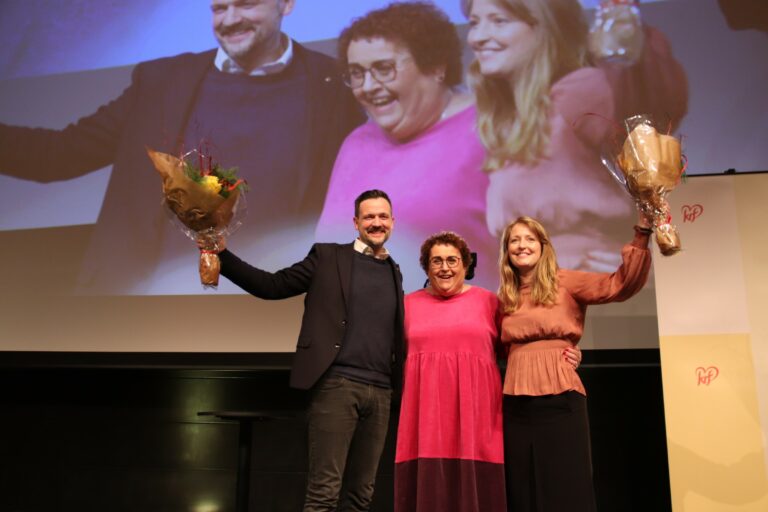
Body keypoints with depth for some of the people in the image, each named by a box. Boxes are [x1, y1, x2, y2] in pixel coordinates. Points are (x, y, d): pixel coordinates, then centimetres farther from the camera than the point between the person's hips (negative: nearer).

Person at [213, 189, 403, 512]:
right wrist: (222, 254, -10)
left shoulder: (394, 272, 17)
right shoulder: (328, 256, 5)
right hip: (337, 384, -4)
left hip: (380, 391, 5)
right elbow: (272, 286, -1)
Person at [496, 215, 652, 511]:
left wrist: (642, 233, -20)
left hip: (560, 400, -3)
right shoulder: (504, 298, 12)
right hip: (516, 405, 4)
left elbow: (620, 285, -12)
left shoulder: (564, 282, 2)